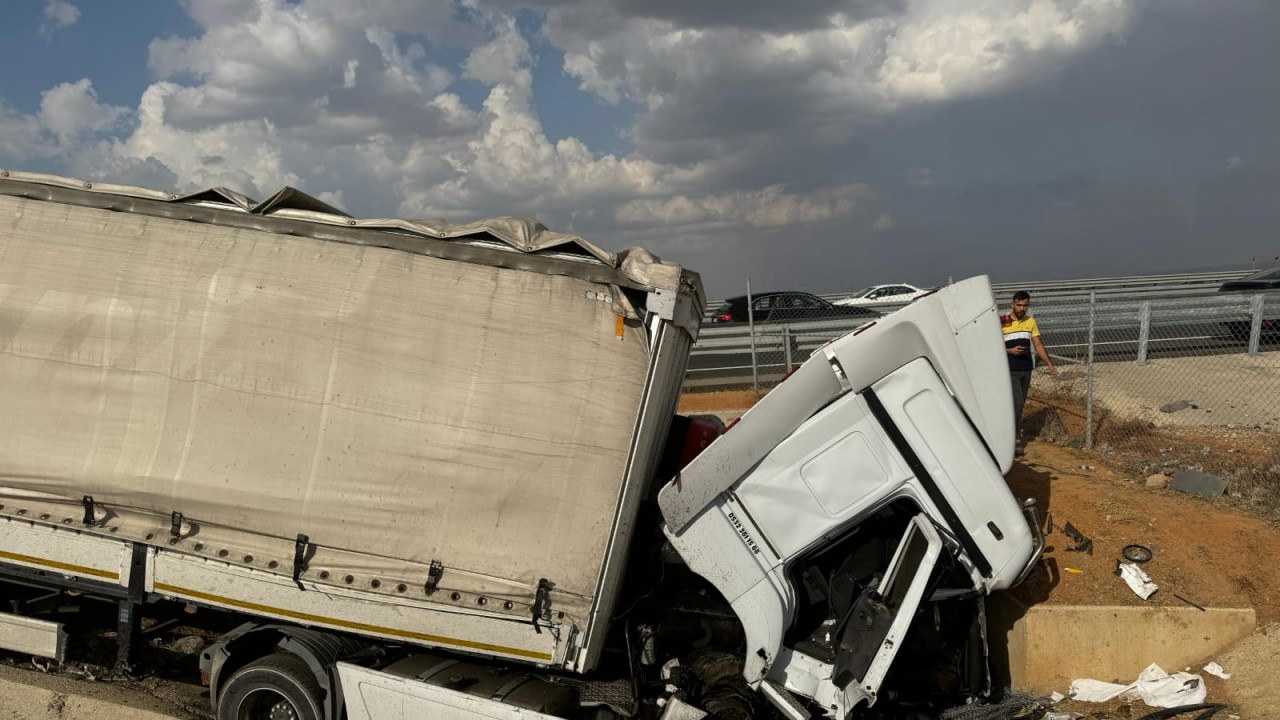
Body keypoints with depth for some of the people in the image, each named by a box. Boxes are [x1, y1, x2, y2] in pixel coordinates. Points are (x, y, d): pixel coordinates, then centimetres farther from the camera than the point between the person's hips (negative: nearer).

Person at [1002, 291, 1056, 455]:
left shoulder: (1031, 321, 9)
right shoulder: (1002, 322, -7)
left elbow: (1038, 344, 9)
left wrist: (1049, 363, -2)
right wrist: (1010, 351, -20)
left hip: (1026, 370, 6)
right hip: (1010, 370, -6)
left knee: (1020, 405, 10)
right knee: (1017, 403, -14)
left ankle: (1011, 433, 20)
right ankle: (1016, 439, -11)